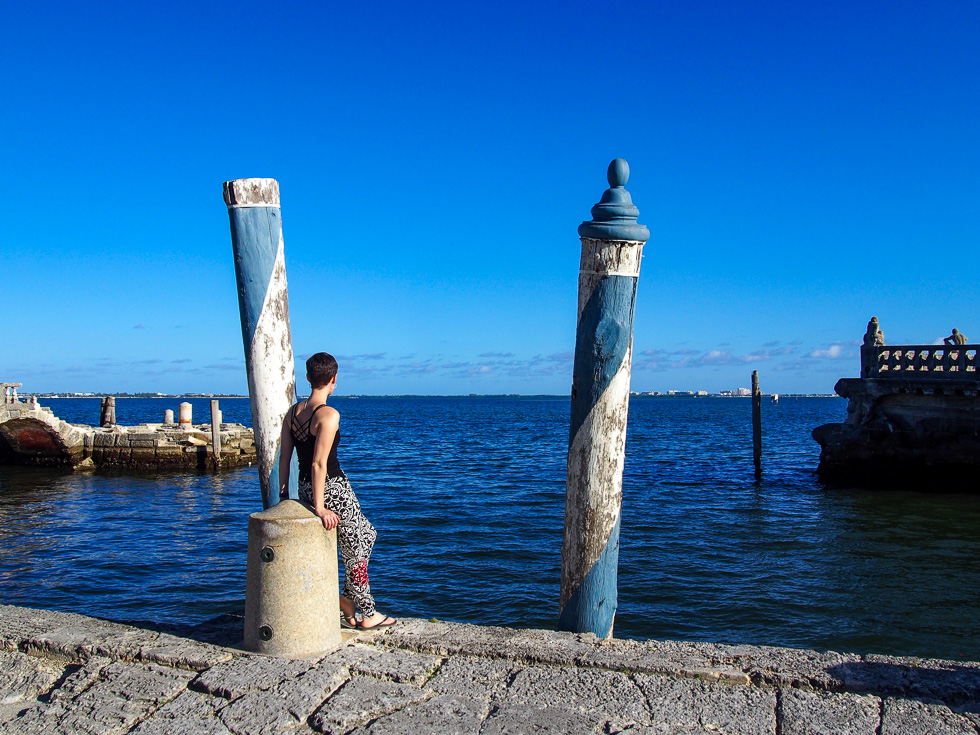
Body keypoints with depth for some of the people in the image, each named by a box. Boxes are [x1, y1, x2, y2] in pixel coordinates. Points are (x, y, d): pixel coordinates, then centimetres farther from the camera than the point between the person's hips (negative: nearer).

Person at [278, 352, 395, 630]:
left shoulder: (293, 412, 4)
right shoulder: (329, 414, -18)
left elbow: (284, 457, 6)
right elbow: (319, 464, -22)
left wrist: (284, 494, 11)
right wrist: (320, 507, -19)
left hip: (306, 489, 8)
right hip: (333, 489, -8)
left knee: (366, 533, 23)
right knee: (357, 550, 10)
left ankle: (348, 599, 23)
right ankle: (367, 614, 20)